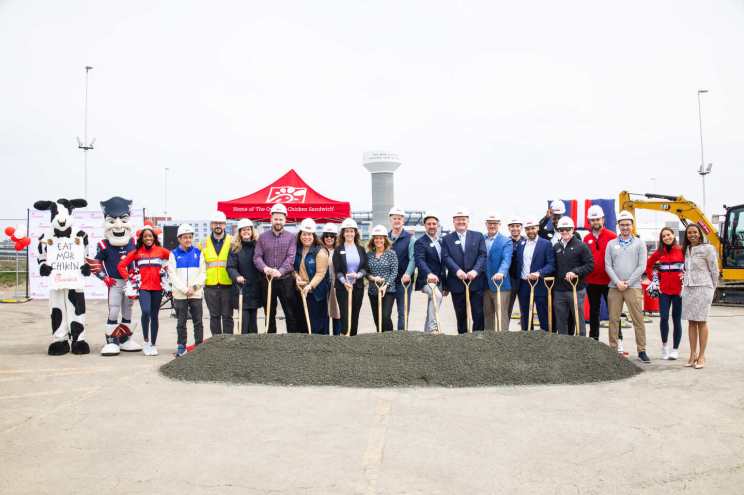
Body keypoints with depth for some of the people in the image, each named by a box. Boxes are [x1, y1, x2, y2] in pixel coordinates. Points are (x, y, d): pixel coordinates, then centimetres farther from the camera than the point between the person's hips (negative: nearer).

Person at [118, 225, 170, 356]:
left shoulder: (160, 250, 4)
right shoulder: (136, 252, 4)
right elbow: (121, 265, 7)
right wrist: (129, 278, -1)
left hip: (157, 288, 2)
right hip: (143, 287, -1)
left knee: (154, 316, 8)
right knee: (146, 312, -22)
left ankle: (153, 345, 19)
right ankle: (146, 341, -4)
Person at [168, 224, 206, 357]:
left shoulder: (198, 253, 7)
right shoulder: (174, 254, 5)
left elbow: (203, 273, 5)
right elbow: (173, 275, -1)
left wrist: (194, 286, -9)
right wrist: (185, 289, -10)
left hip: (196, 293, 0)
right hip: (180, 294, 0)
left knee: (198, 322, 1)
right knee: (181, 322, 5)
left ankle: (199, 346, 8)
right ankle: (181, 347, 14)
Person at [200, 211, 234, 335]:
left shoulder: (232, 242, 3)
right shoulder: (204, 243, 9)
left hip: (227, 284, -2)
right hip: (210, 285, 2)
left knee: (227, 316, 4)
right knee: (214, 316, 9)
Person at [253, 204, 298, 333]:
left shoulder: (291, 237, 0)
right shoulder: (263, 237, 5)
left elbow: (291, 258, -10)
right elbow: (257, 257, -2)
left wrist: (280, 271, -26)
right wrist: (264, 268, -23)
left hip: (286, 280, -2)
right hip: (267, 280, 2)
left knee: (290, 312, 2)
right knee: (269, 313, 11)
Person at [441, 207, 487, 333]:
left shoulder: (478, 236, 10)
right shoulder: (447, 239, 9)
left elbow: (483, 255, -1)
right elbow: (446, 257, -4)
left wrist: (476, 270, -17)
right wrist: (457, 270, -20)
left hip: (476, 282, 0)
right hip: (457, 283, 0)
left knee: (478, 314, -1)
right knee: (461, 316, 9)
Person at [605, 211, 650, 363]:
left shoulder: (639, 243, 6)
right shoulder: (611, 244, 11)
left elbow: (642, 267, -1)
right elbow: (608, 266, 5)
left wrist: (628, 282, -8)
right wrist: (618, 282, -8)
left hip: (633, 287, -2)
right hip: (614, 287, 2)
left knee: (638, 319, -3)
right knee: (613, 319, 4)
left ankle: (641, 350, 3)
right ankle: (613, 349, 11)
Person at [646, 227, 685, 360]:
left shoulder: (682, 251, -1)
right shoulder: (659, 252, 6)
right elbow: (648, 265, 18)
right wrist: (653, 278, 9)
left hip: (678, 289, -1)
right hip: (664, 290, 2)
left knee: (676, 319, 4)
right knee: (664, 318, -3)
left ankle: (675, 349, 14)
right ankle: (664, 344, 17)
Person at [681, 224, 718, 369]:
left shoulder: (707, 248, -4)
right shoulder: (686, 250, 13)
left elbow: (714, 270, -1)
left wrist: (712, 288, 4)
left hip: (703, 288, -5)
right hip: (688, 289, 5)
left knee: (701, 322, -2)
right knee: (691, 322, 6)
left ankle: (701, 356, 4)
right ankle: (693, 354, 12)